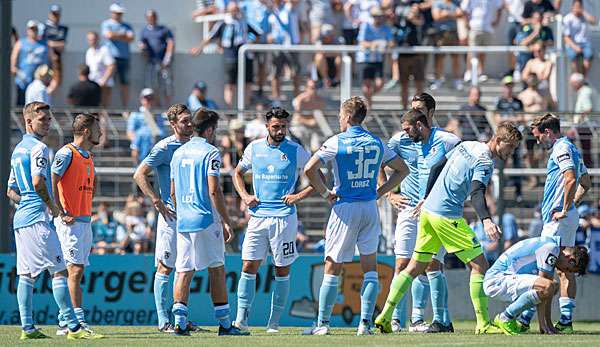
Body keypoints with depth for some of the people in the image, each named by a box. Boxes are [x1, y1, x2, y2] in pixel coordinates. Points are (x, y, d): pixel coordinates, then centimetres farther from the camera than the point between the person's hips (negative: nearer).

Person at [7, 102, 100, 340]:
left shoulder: (18, 150, 20)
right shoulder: (38, 148, -10)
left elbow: (11, 191, 24)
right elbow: (38, 182, -22)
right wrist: (53, 206, -9)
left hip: (21, 217, 10)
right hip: (37, 218, -10)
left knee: (27, 274, 9)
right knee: (59, 271, -11)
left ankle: (27, 327, 8)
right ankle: (72, 326, -15)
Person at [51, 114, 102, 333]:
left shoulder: (88, 156, 17)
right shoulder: (67, 153, -11)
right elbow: (51, 182, -17)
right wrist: (61, 212, -18)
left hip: (85, 220, 9)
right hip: (71, 222, -9)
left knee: (76, 271, 7)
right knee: (76, 269, -12)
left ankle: (64, 322, 9)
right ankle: (79, 321, -15)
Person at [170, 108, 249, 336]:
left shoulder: (179, 153, 13)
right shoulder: (210, 153, -8)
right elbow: (213, 190, -15)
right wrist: (226, 221, -10)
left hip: (183, 221, 6)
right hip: (206, 219, -6)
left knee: (183, 271, 4)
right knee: (217, 269, 2)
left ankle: (179, 321, -6)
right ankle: (224, 323, 4)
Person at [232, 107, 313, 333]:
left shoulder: (296, 151, 0)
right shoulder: (254, 148, 8)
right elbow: (238, 173, 22)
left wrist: (300, 196, -8)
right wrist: (244, 196, 6)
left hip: (284, 218, -2)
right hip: (257, 217, 2)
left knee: (282, 270, 2)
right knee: (249, 265, -6)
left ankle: (274, 323, 7)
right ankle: (241, 319, -6)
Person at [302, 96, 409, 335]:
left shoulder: (336, 142, -7)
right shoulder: (376, 143, 6)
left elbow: (310, 169, -16)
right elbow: (402, 169, 14)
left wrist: (325, 193, -4)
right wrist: (380, 191, 11)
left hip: (345, 208, -4)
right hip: (370, 208, 4)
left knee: (333, 268, 3)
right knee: (370, 267, 7)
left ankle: (322, 323, 4)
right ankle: (365, 323, 0)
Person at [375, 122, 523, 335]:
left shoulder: (466, 146, 14)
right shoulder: (485, 163, -13)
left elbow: (436, 168, 21)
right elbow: (476, 193, -29)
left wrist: (427, 197, 30)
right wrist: (486, 220, -43)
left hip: (428, 210, 9)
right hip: (447, 216, -9)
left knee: (416, 266, 15)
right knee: (479, 265, -5)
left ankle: (385, 316, 12)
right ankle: (483, 324, -8)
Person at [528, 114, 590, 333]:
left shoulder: (561, 148, -11)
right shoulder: (571, 148, 20)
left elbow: (571, 179, -25)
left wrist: (564, 210, -21)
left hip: (557, 218, -10)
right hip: (569, 217, 10)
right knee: (565, 270, 7)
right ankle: (566, 320, 5)